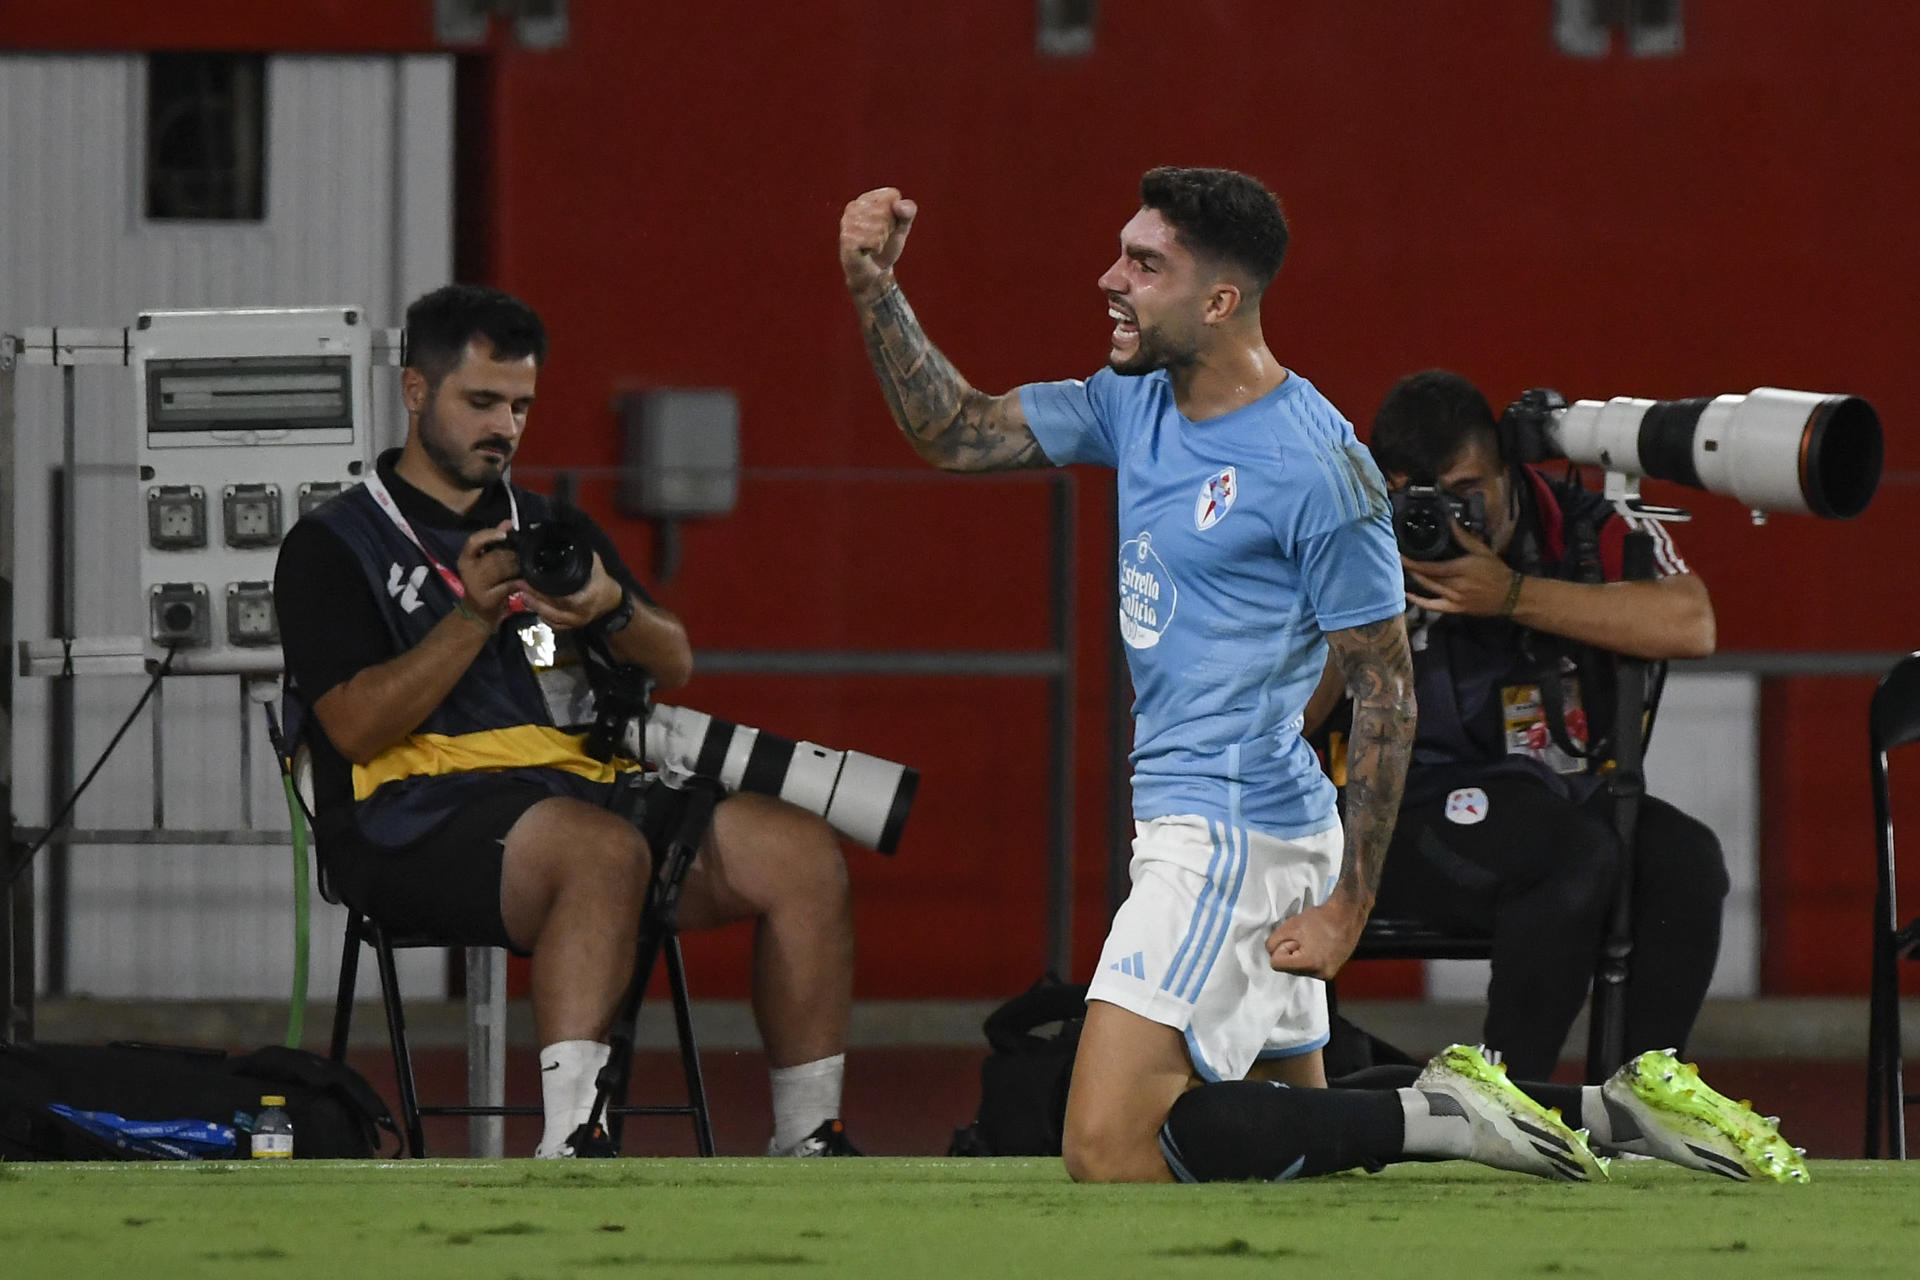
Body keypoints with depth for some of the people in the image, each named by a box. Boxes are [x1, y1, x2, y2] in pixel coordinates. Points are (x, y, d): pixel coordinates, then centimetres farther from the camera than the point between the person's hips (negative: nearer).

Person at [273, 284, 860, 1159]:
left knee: (802, 852, -16)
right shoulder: (333, 549, 8)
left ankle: (807, 1144, -14)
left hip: (578, 785, 6)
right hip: (422, 820, -6)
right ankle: (569, 1152, -46)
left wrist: (615, 609, -8)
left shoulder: (554, 529, 25)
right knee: (606, 852, -38)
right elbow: (357, 726, -6)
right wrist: (475, 617, -15)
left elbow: (673, 666, 14)